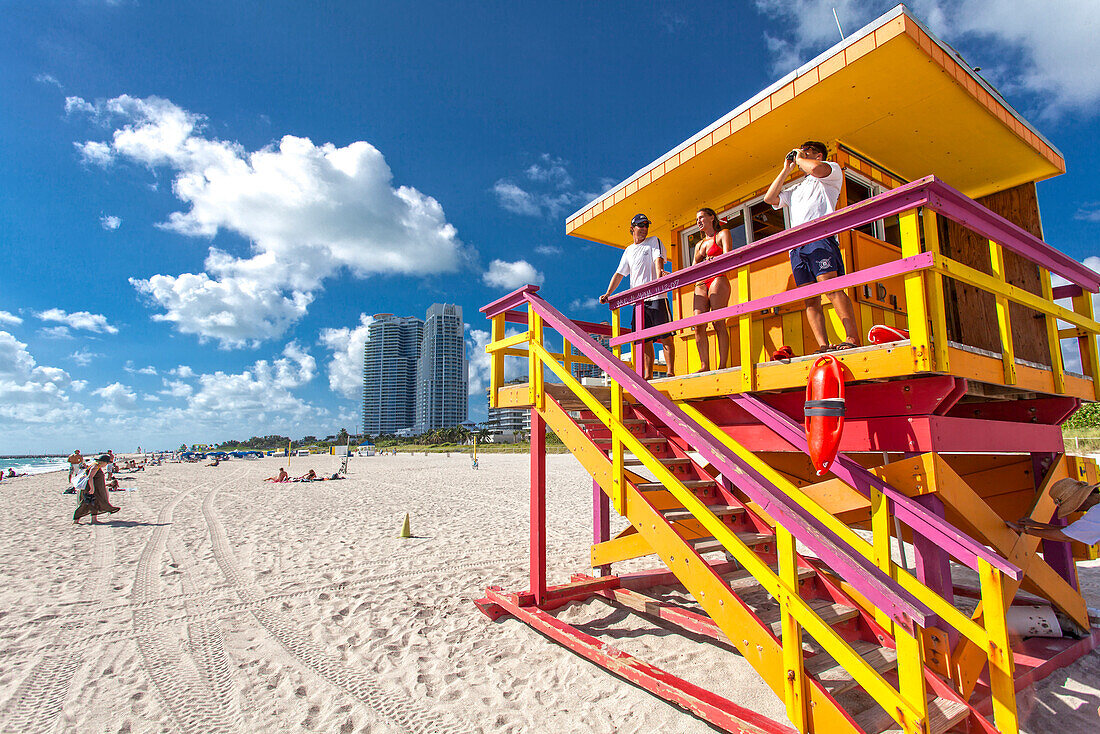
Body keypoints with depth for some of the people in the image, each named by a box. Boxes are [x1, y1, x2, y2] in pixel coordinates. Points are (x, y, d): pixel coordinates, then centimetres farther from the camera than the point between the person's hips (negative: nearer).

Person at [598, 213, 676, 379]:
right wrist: (608, 294, 10)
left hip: (656, 296, -5)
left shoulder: (654, 241, 8)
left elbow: (658, 260, -10)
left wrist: (659, 277, -30)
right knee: (645, 340, 3)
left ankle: (670, 372, -8)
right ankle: (648, 375, 5)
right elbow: (619, 274, 22)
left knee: (665, 336, -8)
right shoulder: (628, 251, 22)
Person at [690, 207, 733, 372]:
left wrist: (711, 260, -23)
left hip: (717, 279, -5)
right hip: (700, 284, 6)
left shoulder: (723, 234, 12)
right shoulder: (699, 244, 29)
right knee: (698, 325, -9)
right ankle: (705, 366, -11)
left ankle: (722, 365, -18)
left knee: (718, 323, -16)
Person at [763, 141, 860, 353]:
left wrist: (800, 158, 14)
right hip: (796, 246, 6)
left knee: (831, 288, -21)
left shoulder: (833, 170, 18)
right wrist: (786, 170, 28)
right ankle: (823, 346, -12)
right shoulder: (796, 189, 36)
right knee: (810, 299, -6)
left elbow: (817, 168, -6)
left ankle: (853, 338, -23)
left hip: (820, 237, -6)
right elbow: (770, 198, 25)